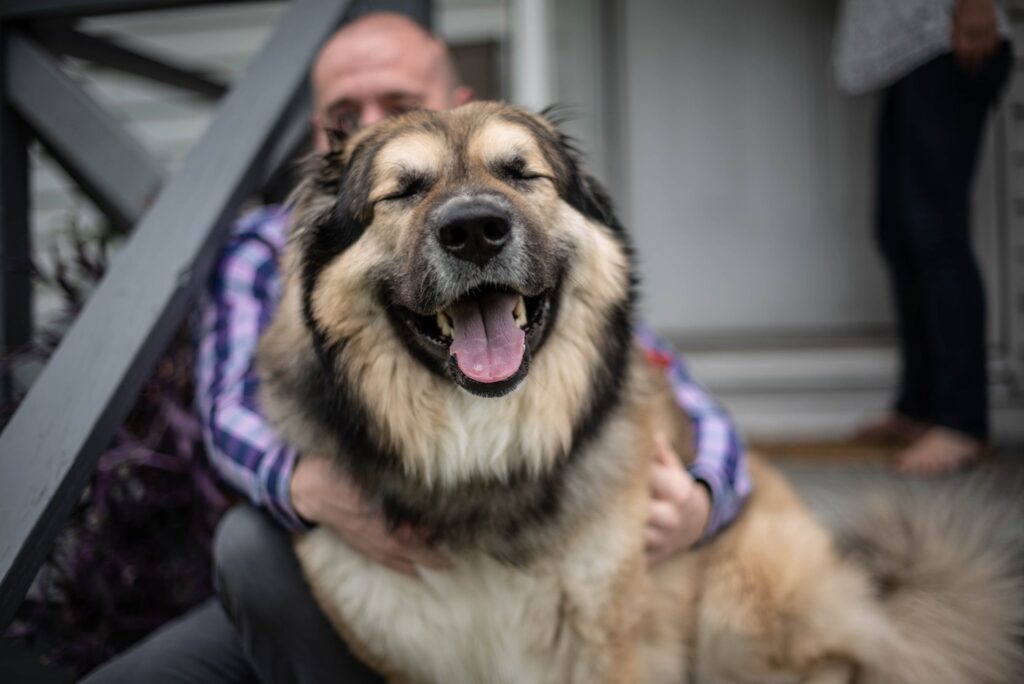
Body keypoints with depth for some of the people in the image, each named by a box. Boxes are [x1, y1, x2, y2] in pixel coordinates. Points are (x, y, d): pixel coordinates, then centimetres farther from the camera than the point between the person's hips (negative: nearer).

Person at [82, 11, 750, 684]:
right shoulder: (266, 251, -2)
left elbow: (699, 420, -10)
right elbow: (232, 413, -20)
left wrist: (696, 504, -35)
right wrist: (306, 486, -44)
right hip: (297, 602, 3)